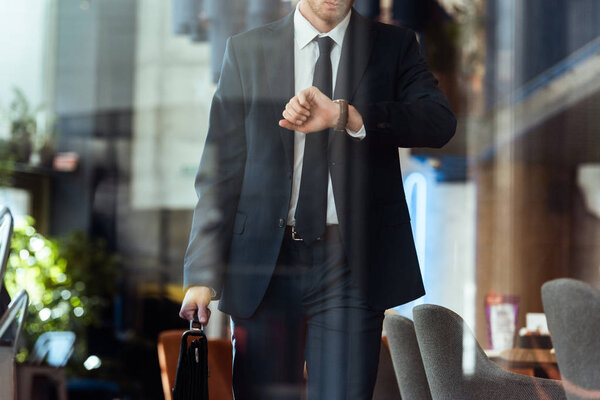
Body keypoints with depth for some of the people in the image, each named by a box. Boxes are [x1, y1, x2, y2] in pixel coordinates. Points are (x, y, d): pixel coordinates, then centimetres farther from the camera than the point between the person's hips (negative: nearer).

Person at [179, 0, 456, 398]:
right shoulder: (246, 50, 10)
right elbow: (220, 172, 6)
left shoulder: (394, 47, 8)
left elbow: (440, 122, -11)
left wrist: (344, 114, -24)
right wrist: (203, 273, -3)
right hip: (264, 264, 1)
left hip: (350, 263, -1)